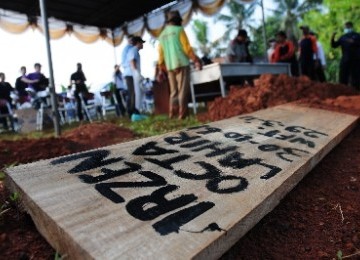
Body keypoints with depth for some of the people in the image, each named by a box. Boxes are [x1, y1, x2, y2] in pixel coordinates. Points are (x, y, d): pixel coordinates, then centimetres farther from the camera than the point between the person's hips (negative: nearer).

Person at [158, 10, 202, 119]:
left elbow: (161, 54, 14)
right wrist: (196, 60, -5)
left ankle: (172, 113, 3)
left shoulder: (162, 35, 16)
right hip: (182, 64, -6)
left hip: (170, 67, 6)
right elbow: (187, 47, -8)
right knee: (183, 89, -6)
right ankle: (182, 113, -11)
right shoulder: (179, 30, 0)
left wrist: (161, 70, 17)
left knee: (174, 91, 9)